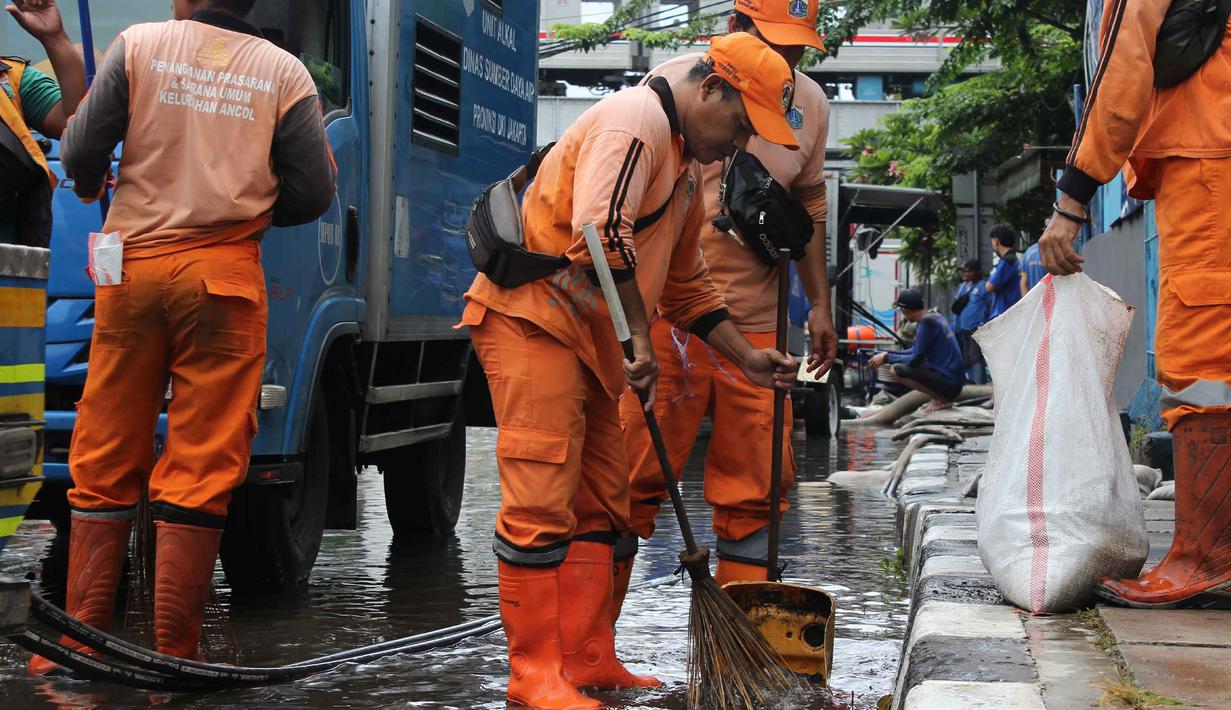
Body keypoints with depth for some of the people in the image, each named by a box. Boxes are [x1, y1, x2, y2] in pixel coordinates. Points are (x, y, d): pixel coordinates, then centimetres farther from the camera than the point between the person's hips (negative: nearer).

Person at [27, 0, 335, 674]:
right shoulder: (285, 73, 4)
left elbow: (80, 151, 0)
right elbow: (313, 191, 2)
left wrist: (90, 186, 23)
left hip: (134, 265, 1)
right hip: (226, 275, 0)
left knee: (105, 463, 8)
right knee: (201, 471, 1)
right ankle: (173, 656, 3)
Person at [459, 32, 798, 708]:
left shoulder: (686, 170, 20)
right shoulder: (635, 120, -13)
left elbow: (687, 286, 28)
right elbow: (601, 231, -27)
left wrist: (746, 357, 20)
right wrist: (641, 338, -21)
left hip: (590, 337, 11)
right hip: (530, 318, -11)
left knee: (600, 501, 10)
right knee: (540, 500, -10)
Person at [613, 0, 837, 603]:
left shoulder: (809, 103, 10)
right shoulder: (673, 84, -7)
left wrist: (819, 303, 20)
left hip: (757, 323, 5)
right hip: (667, 314, -5)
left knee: (756, 488, 6)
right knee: (634, 481, -4)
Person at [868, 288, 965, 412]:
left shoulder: (926, 322, -16)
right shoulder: (933, 316, 11)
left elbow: (915, 359, -14)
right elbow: (916, 351, 21)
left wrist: (886, 358, -3)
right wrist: (887, 354, 15)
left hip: (948, 382, -10)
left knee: (895, 370, -18)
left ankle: (942, 400, -8)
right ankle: (943, 397, 12)